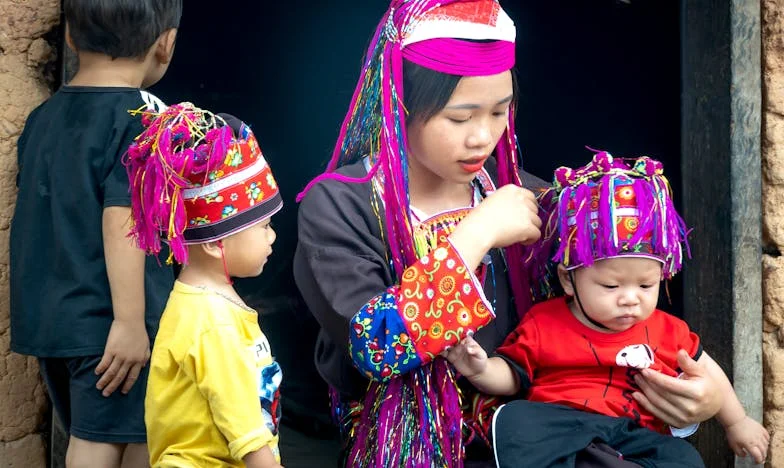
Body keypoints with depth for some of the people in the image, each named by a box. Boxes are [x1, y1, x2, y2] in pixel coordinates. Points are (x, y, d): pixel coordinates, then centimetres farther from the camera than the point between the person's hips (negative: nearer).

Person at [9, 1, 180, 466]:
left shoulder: (43, 116, 10)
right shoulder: (140, 117, -12)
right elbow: (121, 223, -20)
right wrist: (130, 322, -19)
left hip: (48, 316, 8)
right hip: (108, 322, -7)